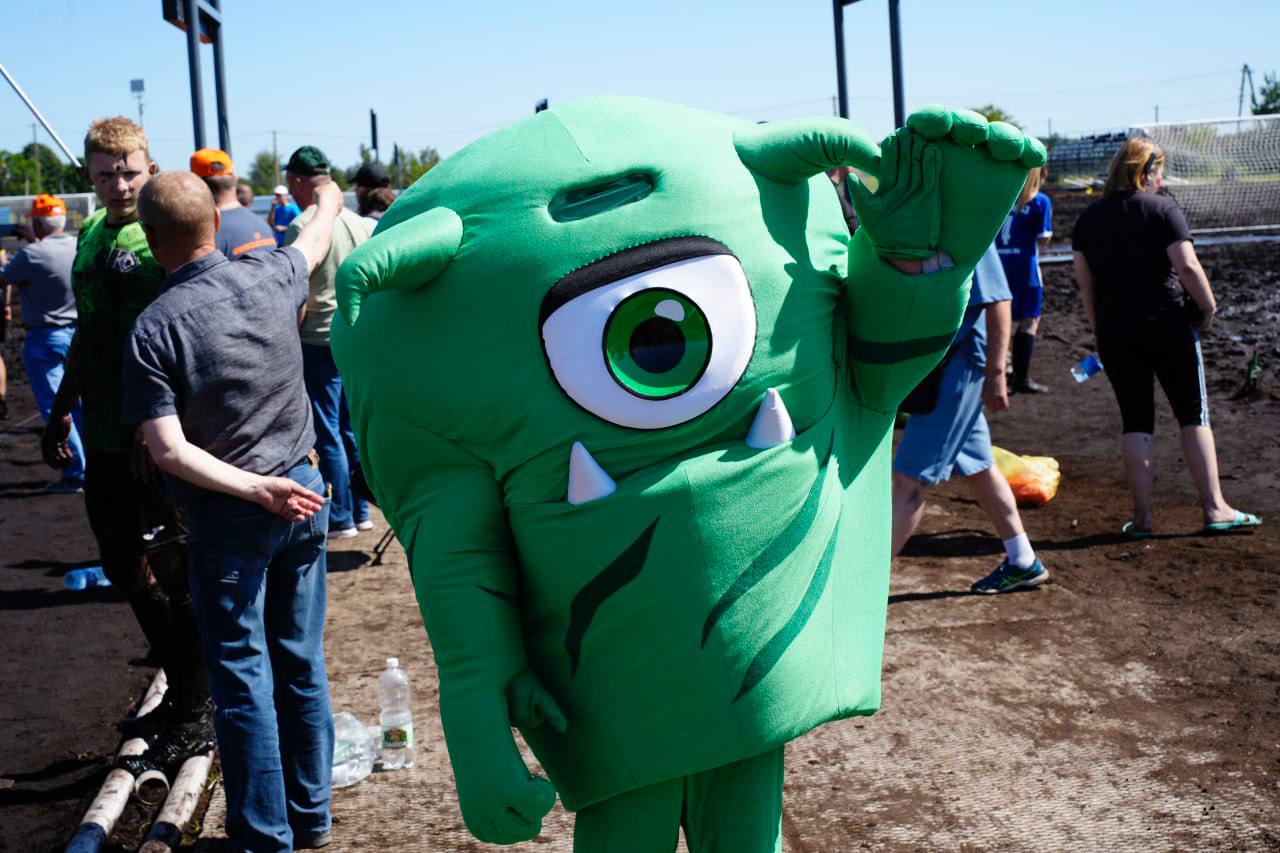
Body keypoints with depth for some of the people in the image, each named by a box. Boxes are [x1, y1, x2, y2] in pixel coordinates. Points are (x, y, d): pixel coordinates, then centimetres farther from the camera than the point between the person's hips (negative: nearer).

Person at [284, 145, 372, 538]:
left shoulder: (302, 226, -13)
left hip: (320, 341, -7)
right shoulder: (358, 222, 9)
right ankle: (359, 512, 21)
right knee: (352, 428, 15)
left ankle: (340, 519, 5)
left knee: (327, 435, 1)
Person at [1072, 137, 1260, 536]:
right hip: (1168, 327, -3)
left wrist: (1099, 324, 15)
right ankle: (1214, 508, 8)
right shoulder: (1162, 208, -6)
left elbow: (1083, 278, 7)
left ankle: (1141, 516, 3)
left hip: (1115, 334, 3)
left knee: (1136, 421, 6)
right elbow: (1187, 265, -15)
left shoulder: (1089, 217, 7)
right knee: (1194, 415, 7)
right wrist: (1208, 308, -3)